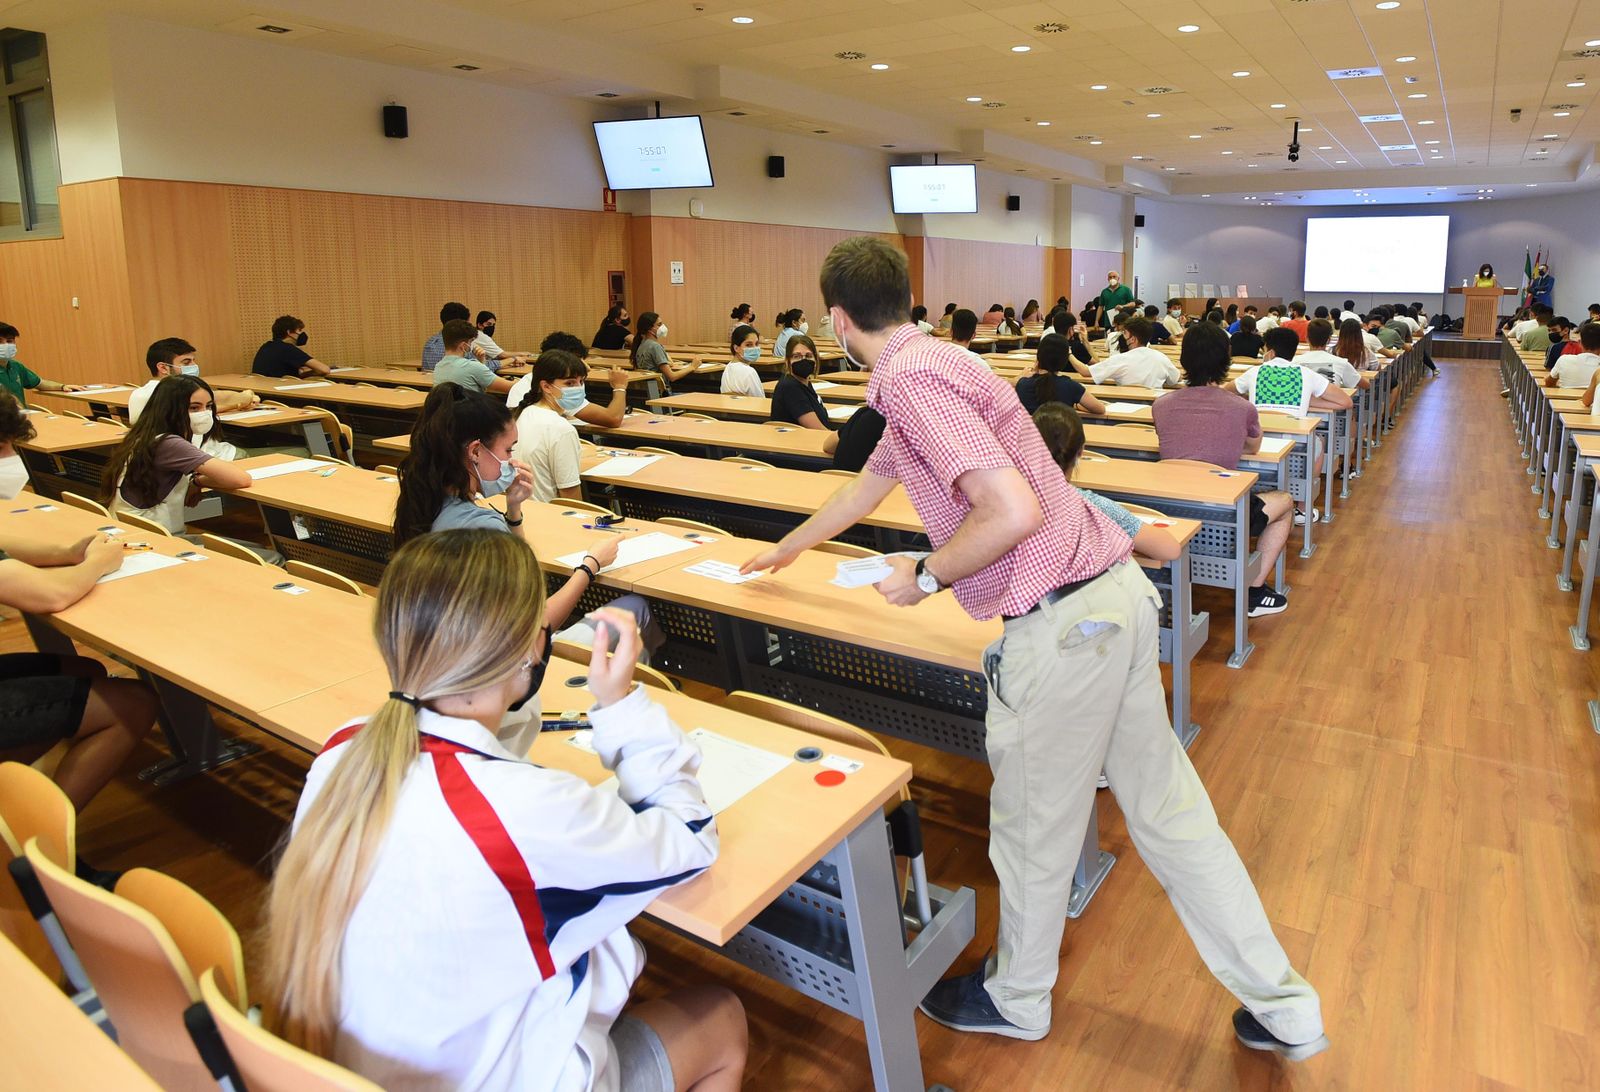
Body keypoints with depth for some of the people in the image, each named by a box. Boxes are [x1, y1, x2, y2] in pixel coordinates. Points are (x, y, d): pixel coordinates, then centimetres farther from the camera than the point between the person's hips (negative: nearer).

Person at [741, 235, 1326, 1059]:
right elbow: (870, 482, 32)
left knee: (1034, 826, 12)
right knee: (1164, 806, 18)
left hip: (1061, 620, -9)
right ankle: (1284, 1009, 31)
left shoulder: (909, 378, -15)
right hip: (1115, 592, 9)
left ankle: (1016, 1000, 37)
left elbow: (1013, 510, -25)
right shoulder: (928, 364, 17)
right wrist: (786, 549, 45)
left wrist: (924, 578, -8)